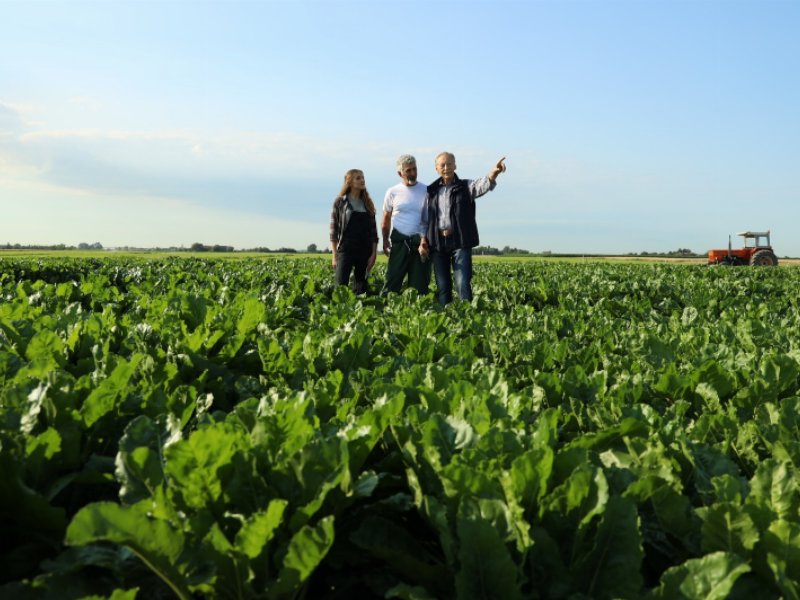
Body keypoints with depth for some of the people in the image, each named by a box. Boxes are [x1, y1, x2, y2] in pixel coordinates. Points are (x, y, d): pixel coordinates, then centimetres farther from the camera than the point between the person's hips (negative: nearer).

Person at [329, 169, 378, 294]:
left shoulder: (367, 203, 11)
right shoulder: (340, 202, 2)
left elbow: (373, 231, 12)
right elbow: (334, 229, 1)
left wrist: (374, 254, 3)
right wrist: (335, 256, -5)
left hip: (364, 251, 4)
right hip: (346, 250, -4)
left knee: (361, 289, 5)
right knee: (341, 286, -11)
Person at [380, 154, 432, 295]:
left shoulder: (426, 191, 3)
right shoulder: (393, 192, 5)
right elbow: (386, 218, 14)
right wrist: (385, 240, 9)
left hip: (420, 242, 0)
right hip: (399, 241, 0)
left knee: (420, 284, 4)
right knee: (392, 280, -5)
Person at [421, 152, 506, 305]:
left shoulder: (466, 187, 5)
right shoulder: (432, 191, 15)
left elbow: (483, 184, -16)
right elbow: (427, 219, 18)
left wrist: (495, 172, -37)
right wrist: (424, 239, 5)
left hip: (460, 241, -3)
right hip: (437, 243, 3)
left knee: (463, 283, -11)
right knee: (442, 286, 7)